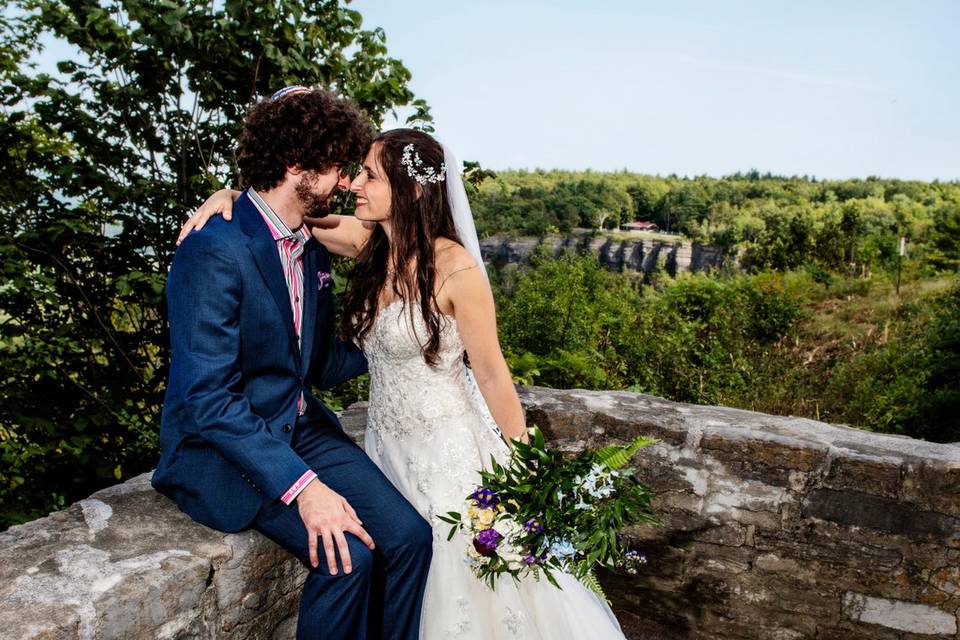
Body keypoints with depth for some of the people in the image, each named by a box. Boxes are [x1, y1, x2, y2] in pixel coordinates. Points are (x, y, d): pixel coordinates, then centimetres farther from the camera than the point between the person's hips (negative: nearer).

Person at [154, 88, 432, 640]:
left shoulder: (315, 252, 7)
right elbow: (207, 398, -24)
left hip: (303, 428, 7)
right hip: (224, 446, -6)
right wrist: (301, 486, -29)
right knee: (348, 554, -24)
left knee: (409, 536, -12)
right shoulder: (215, 252, -19)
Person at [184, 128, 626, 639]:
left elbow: (491, 374, -15)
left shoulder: (455, 267, -21)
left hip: (446, 448, -6)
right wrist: (231, 195, -13)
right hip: (386, 442, 6)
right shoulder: (370, 243, -4)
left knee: (461, 579, 11)